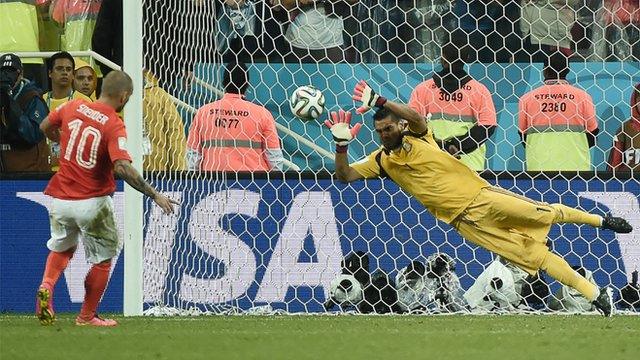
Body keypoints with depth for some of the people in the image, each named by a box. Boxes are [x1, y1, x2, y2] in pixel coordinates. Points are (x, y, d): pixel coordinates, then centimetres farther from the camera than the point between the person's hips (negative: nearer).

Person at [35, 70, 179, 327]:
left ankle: (47, 285, 1)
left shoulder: (73, 107, -2)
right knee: (102, 259, 15)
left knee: (62, 247, 28)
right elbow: (122, 167, -29)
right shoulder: (114, 125, -17)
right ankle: (87, 316, 19)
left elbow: (45, 128, 16)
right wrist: (155, 195, -25)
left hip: (61, 199, 5)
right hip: (93, 204, -5)